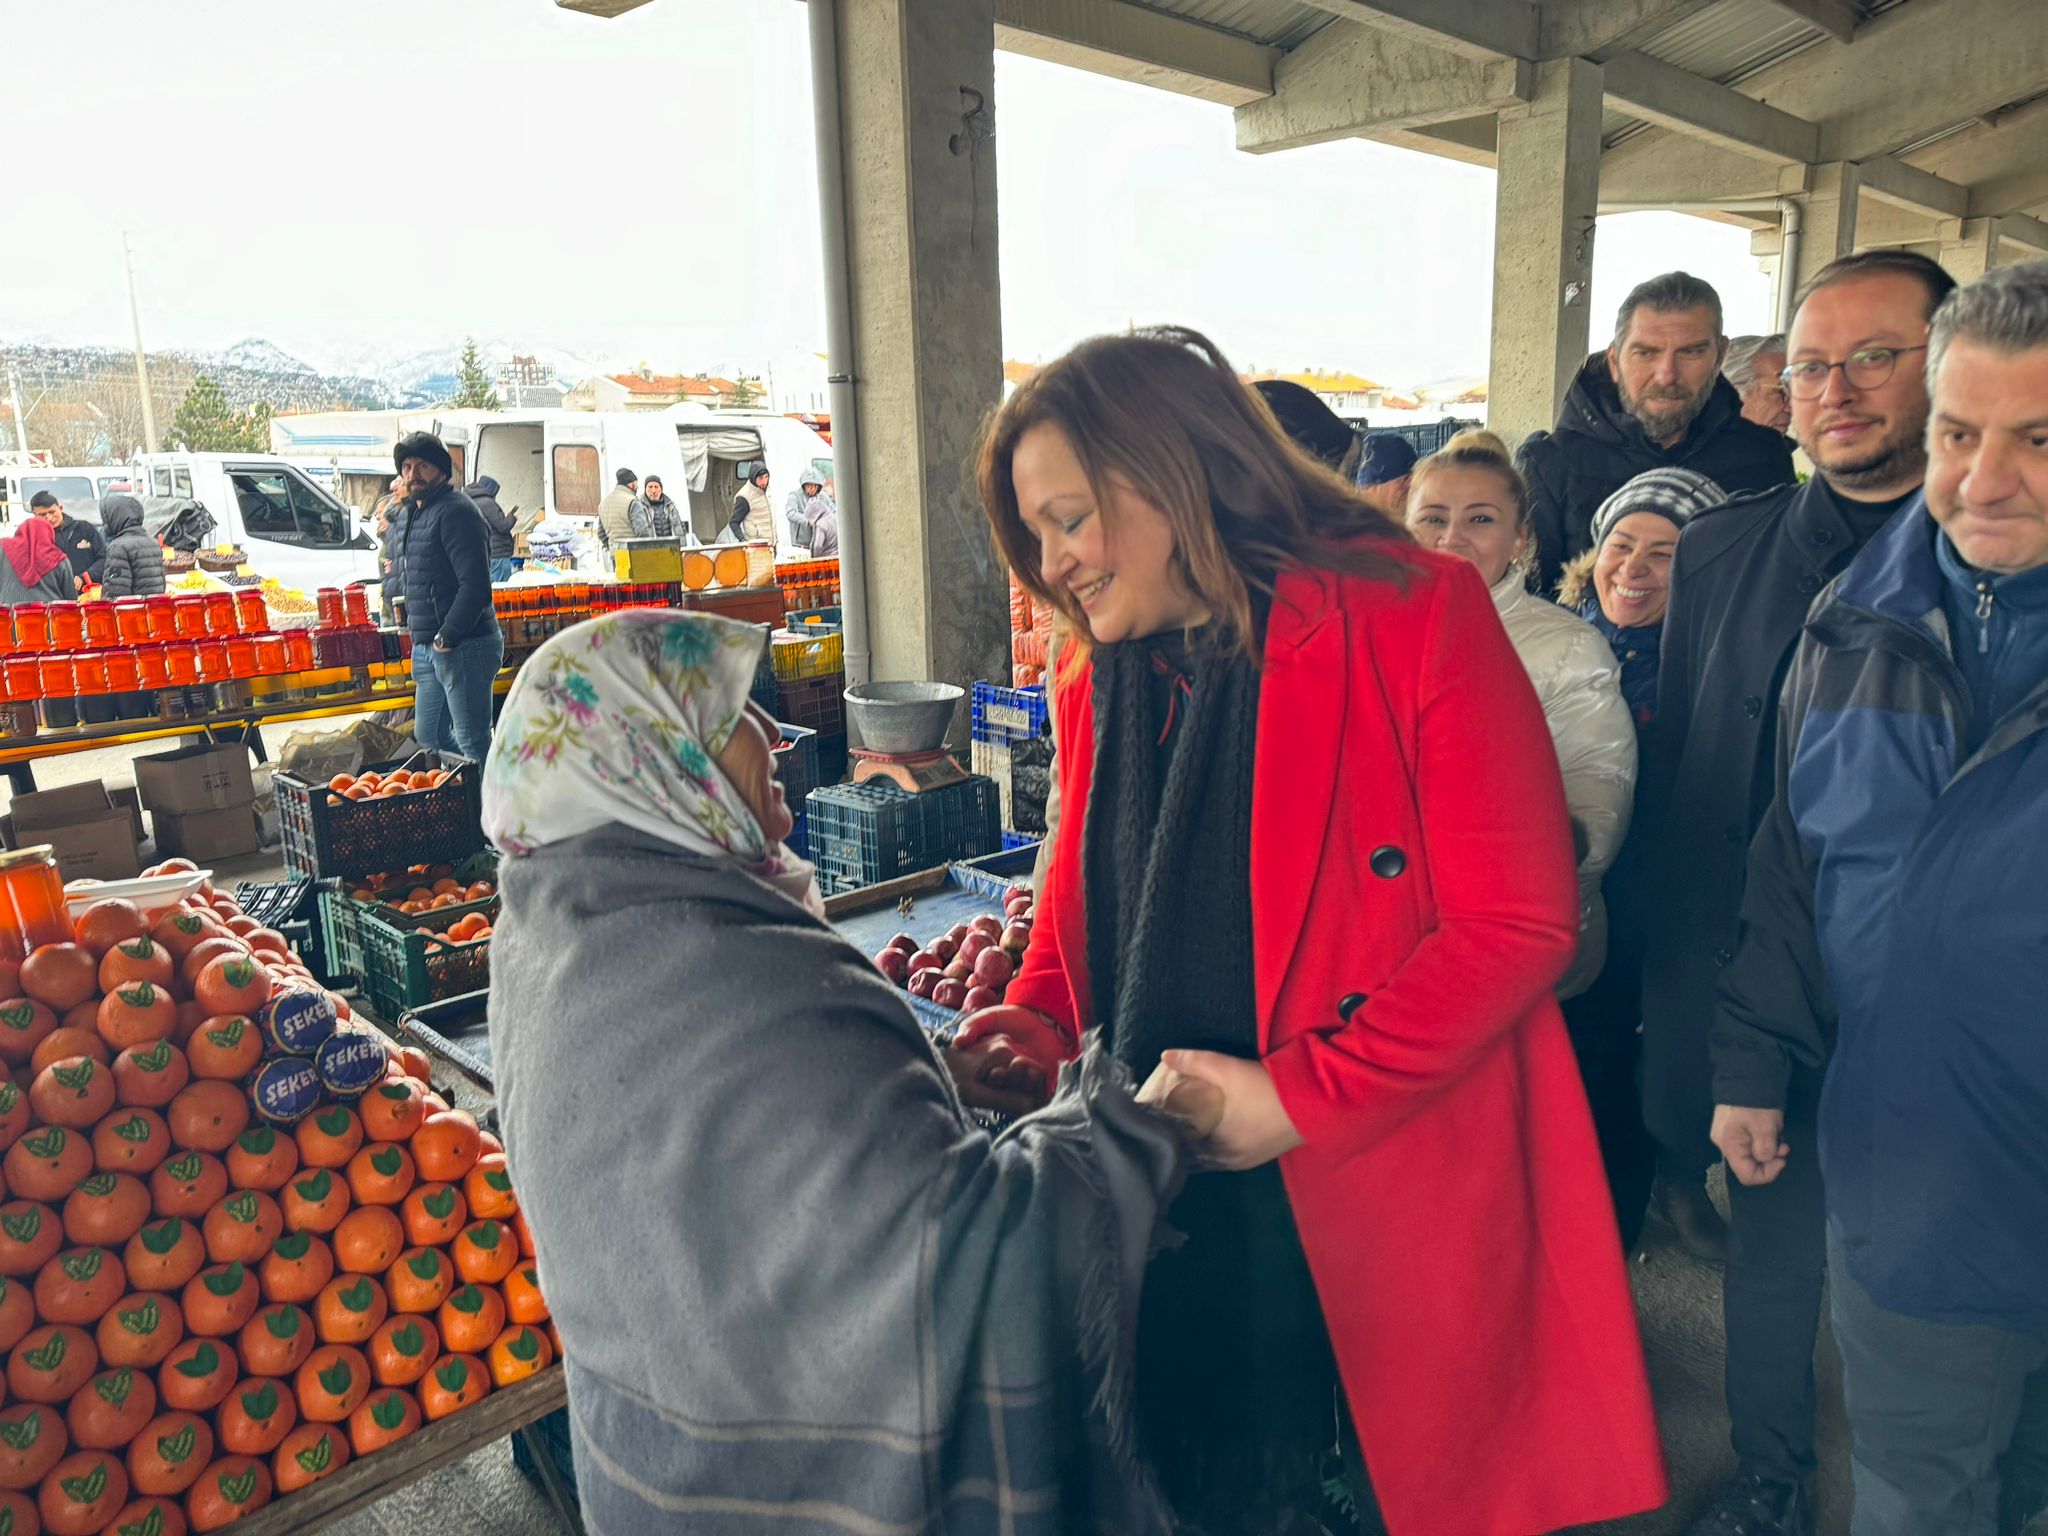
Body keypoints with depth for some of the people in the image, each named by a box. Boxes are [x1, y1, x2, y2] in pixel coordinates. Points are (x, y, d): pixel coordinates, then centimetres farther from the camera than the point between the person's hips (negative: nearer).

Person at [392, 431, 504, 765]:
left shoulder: (455, 511, -13)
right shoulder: (411, 515, 18)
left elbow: (475, 585, -21)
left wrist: (447, 637, -19)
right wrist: (418, 636, 17)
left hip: (463, 646, -10)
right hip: (427, 648, 10)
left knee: (473, 745, -7)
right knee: (428, 737, 17)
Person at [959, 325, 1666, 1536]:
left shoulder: (1411, 613, -12)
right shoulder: (1100, 681, 7)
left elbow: (1520, 919, -16)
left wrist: (1300, 1096, -19)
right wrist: (1025, 1044, -7)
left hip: (1402, 1196, -4)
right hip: (1178, 1205, 5)